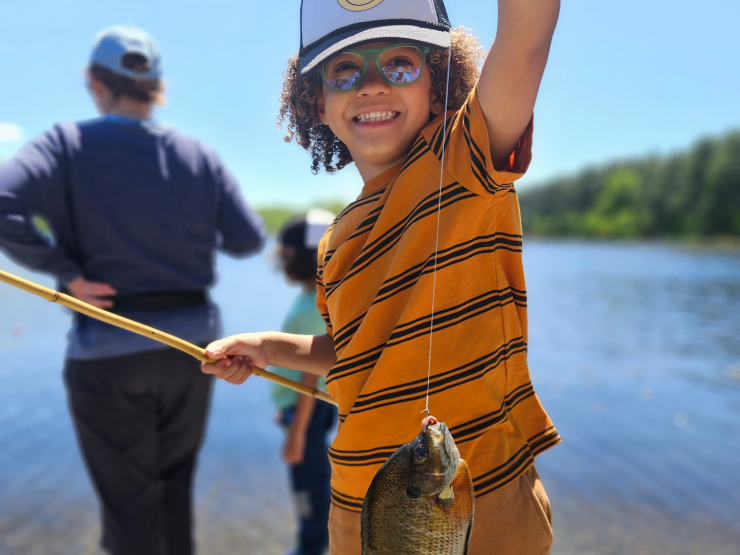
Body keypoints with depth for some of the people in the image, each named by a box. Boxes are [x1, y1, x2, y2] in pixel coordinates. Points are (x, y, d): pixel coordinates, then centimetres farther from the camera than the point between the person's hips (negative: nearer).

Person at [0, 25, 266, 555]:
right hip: (192, 339, 3)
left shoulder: (69, 144, -6)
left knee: (129, 499, 13)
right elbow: (249, 240, -2)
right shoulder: (201, 156, 2)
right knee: (176, 485, 22)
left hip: (108, 350, -3)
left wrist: (67, 273, -14)